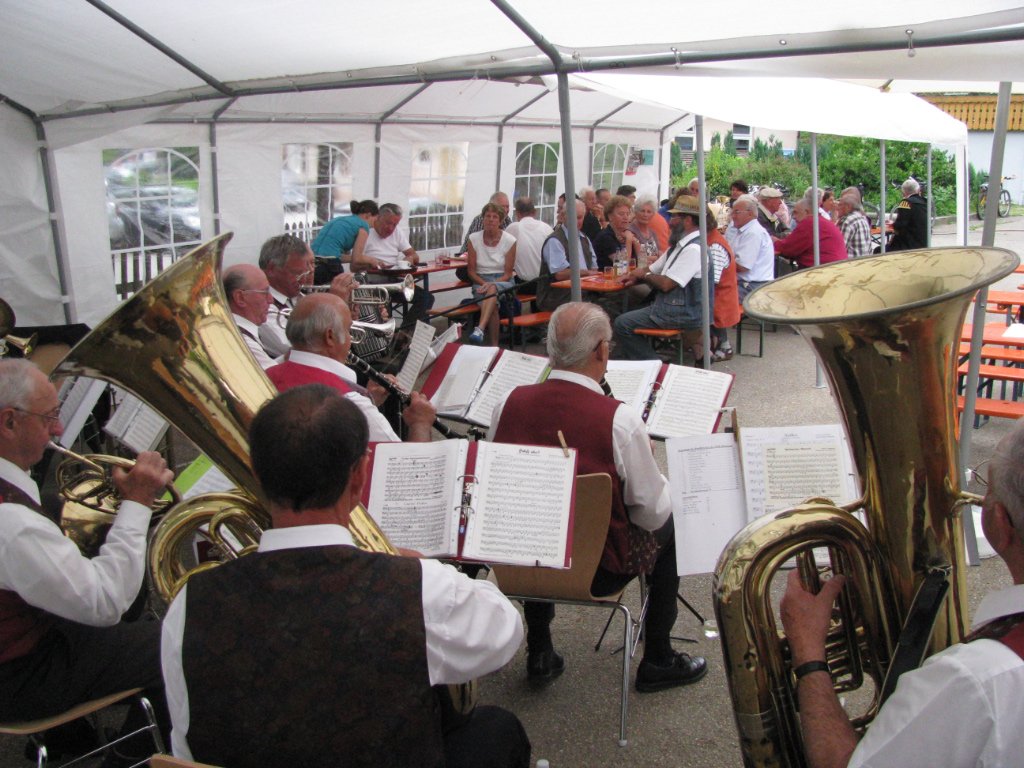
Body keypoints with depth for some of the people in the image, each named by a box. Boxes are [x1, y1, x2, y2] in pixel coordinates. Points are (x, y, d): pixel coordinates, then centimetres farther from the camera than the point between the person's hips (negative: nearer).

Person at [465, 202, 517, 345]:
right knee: (492, 304, -33)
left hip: (503, 281, -1)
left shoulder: (509, 241, -1)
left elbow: (508, 273, -1)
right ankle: (494, 345, -36)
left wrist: (492, 284, -19)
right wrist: (484, 283, -14)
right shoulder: (474, 238, 3)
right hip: (480, 281, 1)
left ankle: (479, 329, -54)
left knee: (493, 289, -38)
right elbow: (471, 270, 5)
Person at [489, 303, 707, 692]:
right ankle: (657, 662, 32)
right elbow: (652, 514, -14)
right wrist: (648, 463, 5)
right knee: (669, 527, 22)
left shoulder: (509, 404, -12)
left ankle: (539, 654, 39)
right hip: (598, 571, -3)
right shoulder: (619, 419, -24)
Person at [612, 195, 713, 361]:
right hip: (673, 304, 10)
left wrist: (644, 275, -3)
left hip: (682, 313, -10)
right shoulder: (681, 245, 14)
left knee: (622, 324, -13)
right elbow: (653, 269, 20)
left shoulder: (693, 249, -19)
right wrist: (635, 276, -1)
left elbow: (666, 284, -21)